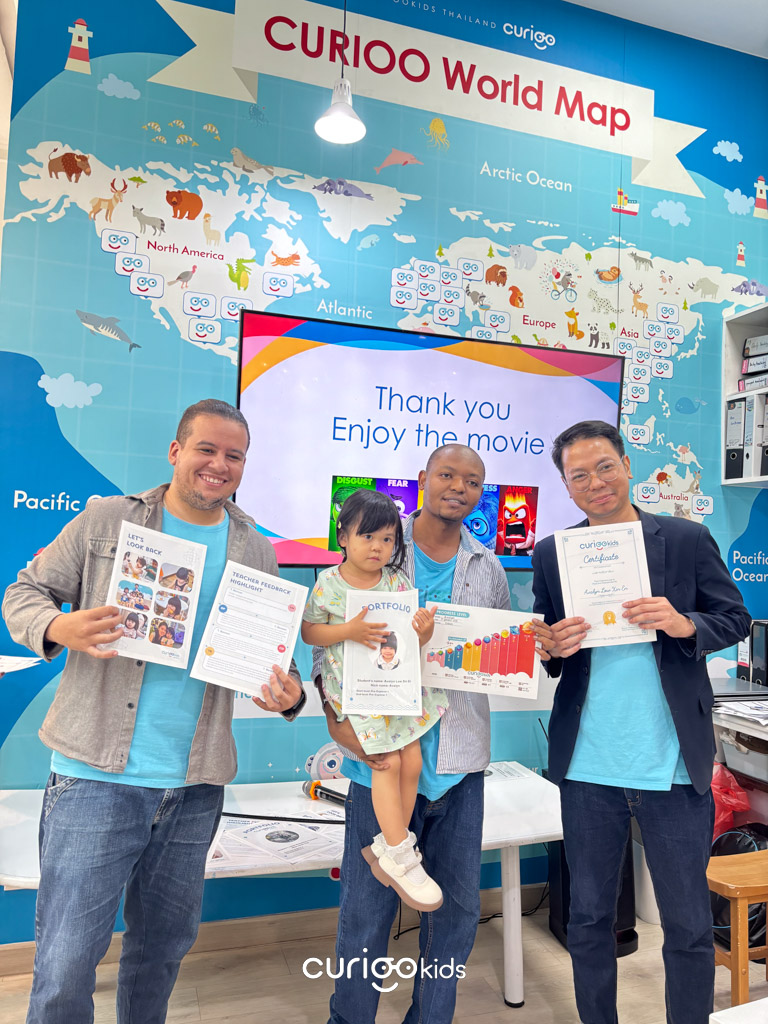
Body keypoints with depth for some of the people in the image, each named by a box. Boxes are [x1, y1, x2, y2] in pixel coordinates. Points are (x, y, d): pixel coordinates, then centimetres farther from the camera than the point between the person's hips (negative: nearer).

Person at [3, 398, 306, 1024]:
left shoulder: (258, 554, 7)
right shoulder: (106, 520, -2)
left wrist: (288, 694, -10)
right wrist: (59, 628, -19)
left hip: (196, 786, 4)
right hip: (98, 778, -3)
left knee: (164, 949, 21)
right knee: (65, 965, 2)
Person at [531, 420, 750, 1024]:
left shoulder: (688, 539, -1)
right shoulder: (552, 554, 3)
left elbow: (736, 619, 3)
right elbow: (545, 644, 8)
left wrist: (685, 624, -17)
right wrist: (552, 647, -15)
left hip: (674, 766, -1)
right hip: (587, 768, 2)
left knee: (690, 925, 12)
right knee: (589, 921, 16)